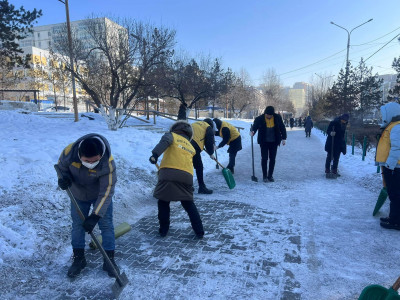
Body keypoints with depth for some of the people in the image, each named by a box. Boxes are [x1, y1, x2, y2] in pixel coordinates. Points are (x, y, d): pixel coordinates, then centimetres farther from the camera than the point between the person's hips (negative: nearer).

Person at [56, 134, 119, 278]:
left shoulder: (108, 164, -37)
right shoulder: (69, 152, -31)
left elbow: (106, 192, -31)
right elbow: (61, 165, -6)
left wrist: (95, 216, -34)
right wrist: (64, 176, -28)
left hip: (100, 194, -2)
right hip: (78, 195, 3)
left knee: (106, 225, 0)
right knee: (77, 225, 10)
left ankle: (109, 260, 16)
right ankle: (79, 259, 28)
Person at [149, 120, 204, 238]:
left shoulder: (172, 135, 16)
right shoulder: (191, 147, 29)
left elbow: (165, 141, -7)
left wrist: (155, 154, -20)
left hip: (168, 172, -4)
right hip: (187, 176, 4)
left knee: (163, 201, 16)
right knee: (189, 204, 17)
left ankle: (163, 229, 21)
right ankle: (199, 232, 15)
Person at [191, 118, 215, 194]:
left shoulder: (194, 124, 33)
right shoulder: (208, 128, 14)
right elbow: (210, 142, 8)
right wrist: (211, 153, 22)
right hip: (194, 148, -7)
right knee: (199, 167, 2)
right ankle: (202, 187, 5)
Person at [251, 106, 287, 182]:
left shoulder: (277, 118, -6)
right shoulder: (259, 119, -13)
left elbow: (282, 128, 4)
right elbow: (254, 126, -9)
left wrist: (283, 138, 1)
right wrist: (252, 132, -33)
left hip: (274, 142, 2)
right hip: (264, 142, -2)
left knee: (272, 159, 6)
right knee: (264, 159, -1)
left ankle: (270, 175, 19)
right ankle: (264, 176, 11)